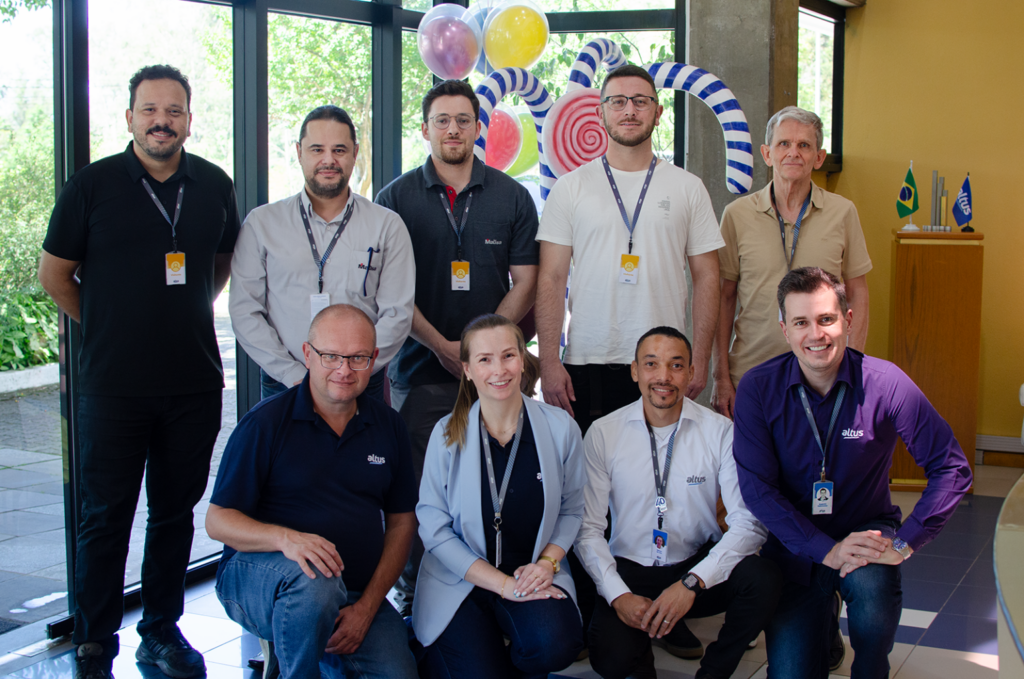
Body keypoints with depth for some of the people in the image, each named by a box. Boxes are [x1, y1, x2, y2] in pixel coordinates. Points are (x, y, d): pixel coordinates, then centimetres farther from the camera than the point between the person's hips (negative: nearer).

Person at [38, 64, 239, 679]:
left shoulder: (214, 185, 6)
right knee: (107, 515, 2)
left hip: (195, 381, 3)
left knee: (176, 510, 12)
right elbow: (55, 274, 5)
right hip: (114, 384, -3)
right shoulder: (93, 185, -4)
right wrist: (108, 325, 7)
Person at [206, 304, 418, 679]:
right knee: (313, 579, -37)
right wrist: (284, 538, -28)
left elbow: (401, 522, 8)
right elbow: (217, 521, -7)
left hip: (354, 595, 3)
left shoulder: (388, 427, 7)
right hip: (256, 575, -3)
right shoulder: (265, 423, -6)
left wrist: (367, 607, -5)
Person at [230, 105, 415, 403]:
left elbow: (397, 314, 0)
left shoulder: (387, 226, 5)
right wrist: (294, 375, -9)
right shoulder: (262, 223, 6)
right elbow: (244, 311, 1)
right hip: (283, 386, 0)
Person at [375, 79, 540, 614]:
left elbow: (525, 282, 5)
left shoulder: (511, 197, 9)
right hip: (419, 372, 0)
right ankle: (412, 594, 13)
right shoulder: (397, 198, 6)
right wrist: (441, 346, -8)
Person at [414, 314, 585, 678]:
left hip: (533, 573, 1)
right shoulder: (447, 434, -6)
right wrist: (502, 583, -14)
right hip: (460, 579, -1)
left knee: (557, 644, -29)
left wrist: (548, 562, -11)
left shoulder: (561, 428, -2)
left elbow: (571, 509, 9)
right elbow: (434, 528, -6)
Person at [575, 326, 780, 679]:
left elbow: (750, 520, -13)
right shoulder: (603, 433, -3)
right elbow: (587, 528, -4)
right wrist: (618, 594, -18)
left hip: (699, 564, 1)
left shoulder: (720, 431, -5)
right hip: (629, 571, -1)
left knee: (763, 580, -30)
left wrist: (692, 583, -24)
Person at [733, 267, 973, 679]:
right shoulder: (758, 389, -13)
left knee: (871, 589, -34)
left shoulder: (885, 383, -15)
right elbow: (757, 487, -15)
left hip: (866, 530, -1)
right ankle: (821, 629, 30)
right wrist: (827, 549, -24)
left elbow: (951, 468, -14)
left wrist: (903, 544, -22)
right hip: (796, 544, 1)